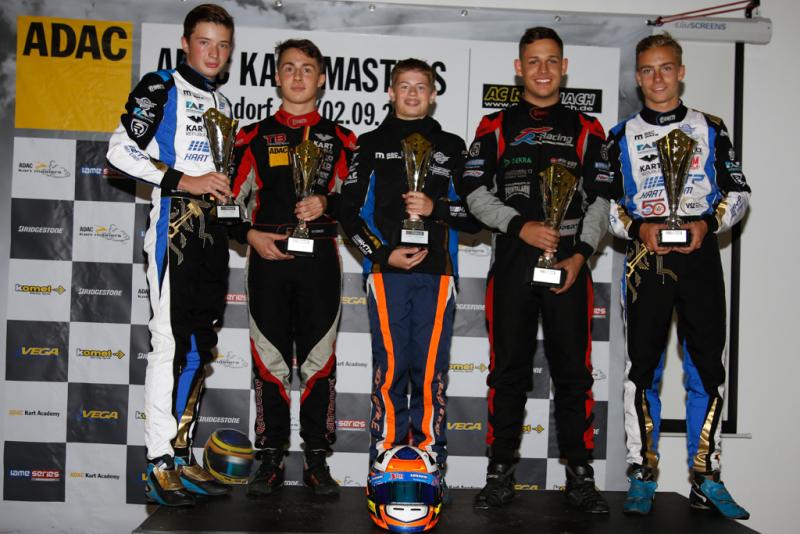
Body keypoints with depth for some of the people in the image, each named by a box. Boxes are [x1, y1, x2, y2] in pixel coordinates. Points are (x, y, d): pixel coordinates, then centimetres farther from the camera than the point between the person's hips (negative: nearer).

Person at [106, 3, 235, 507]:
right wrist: (184, 181, -15)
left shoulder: (221, 103, 20)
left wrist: (228, 189, 10)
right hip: (174, 228, -7)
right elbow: (121, 151, -11)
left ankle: (183, 457, 16)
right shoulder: (162, 87, -1)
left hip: (213, 232, 7)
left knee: (201, 347, 8)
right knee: (172, 344, -9)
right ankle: (160, 466, -1)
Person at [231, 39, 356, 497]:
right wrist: (250, 235, -6)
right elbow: (231, 198, 10)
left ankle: (317, 461, 12)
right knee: (270, 362, 3)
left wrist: (326, 204, -9)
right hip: (269, 259, 0)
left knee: (319, 362, 2)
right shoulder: (255, 137, 11)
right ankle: (271, 460, 13)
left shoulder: (339, 140, 11)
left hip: (320, 261, 0)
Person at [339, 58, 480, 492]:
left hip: (437, 272, 1)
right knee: (390, 368, -3)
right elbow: (350, 212, 7)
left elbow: (477, 215, 12)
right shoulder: (372, 144, 13)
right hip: (386, 270, -1)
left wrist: (436, 208, -6)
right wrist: (384, 253, -5)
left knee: (431, 371, -1)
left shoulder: (452, 147, 16)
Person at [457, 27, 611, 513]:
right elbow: (475, 191, 3)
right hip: (512, 262, 0)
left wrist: (581, 255, -7)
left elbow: (601, 198, 6)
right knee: (509, 370, 3)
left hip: (569, 263, 1)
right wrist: (521, 226, -11)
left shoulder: (587, 129, 13)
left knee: (573, 371, 2)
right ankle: (501, 473, 11)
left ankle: (580, 474, 11)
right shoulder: (496, 126, 11)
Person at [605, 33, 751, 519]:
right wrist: (637, 228, -11)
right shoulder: (621, 137, 10)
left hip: (700, 257, 1)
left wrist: (707, 223, -9)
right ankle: (642, 477, 9)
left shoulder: (710, 129, 11)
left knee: (707, 369, 0)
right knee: (643, 369, 1)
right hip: (646, 261, 0)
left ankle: (707, 480, 9)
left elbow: (738, 192, 9)